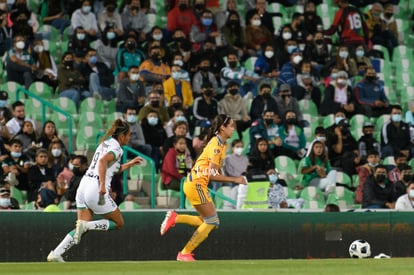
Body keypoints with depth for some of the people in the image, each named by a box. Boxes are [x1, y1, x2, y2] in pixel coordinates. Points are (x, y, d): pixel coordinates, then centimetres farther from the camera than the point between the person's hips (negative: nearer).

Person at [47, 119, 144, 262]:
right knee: (119, 222, 7)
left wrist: (130, 164, 32)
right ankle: (86, 224, -13)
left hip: (84, 185, 8)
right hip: (95, 189, -8)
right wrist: (103, 185, -29)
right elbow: (103, 161, -26)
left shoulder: (105, 144, 21)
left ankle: (56, 254, -3)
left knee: (83, 228, 10)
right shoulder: (116, 149, -6)